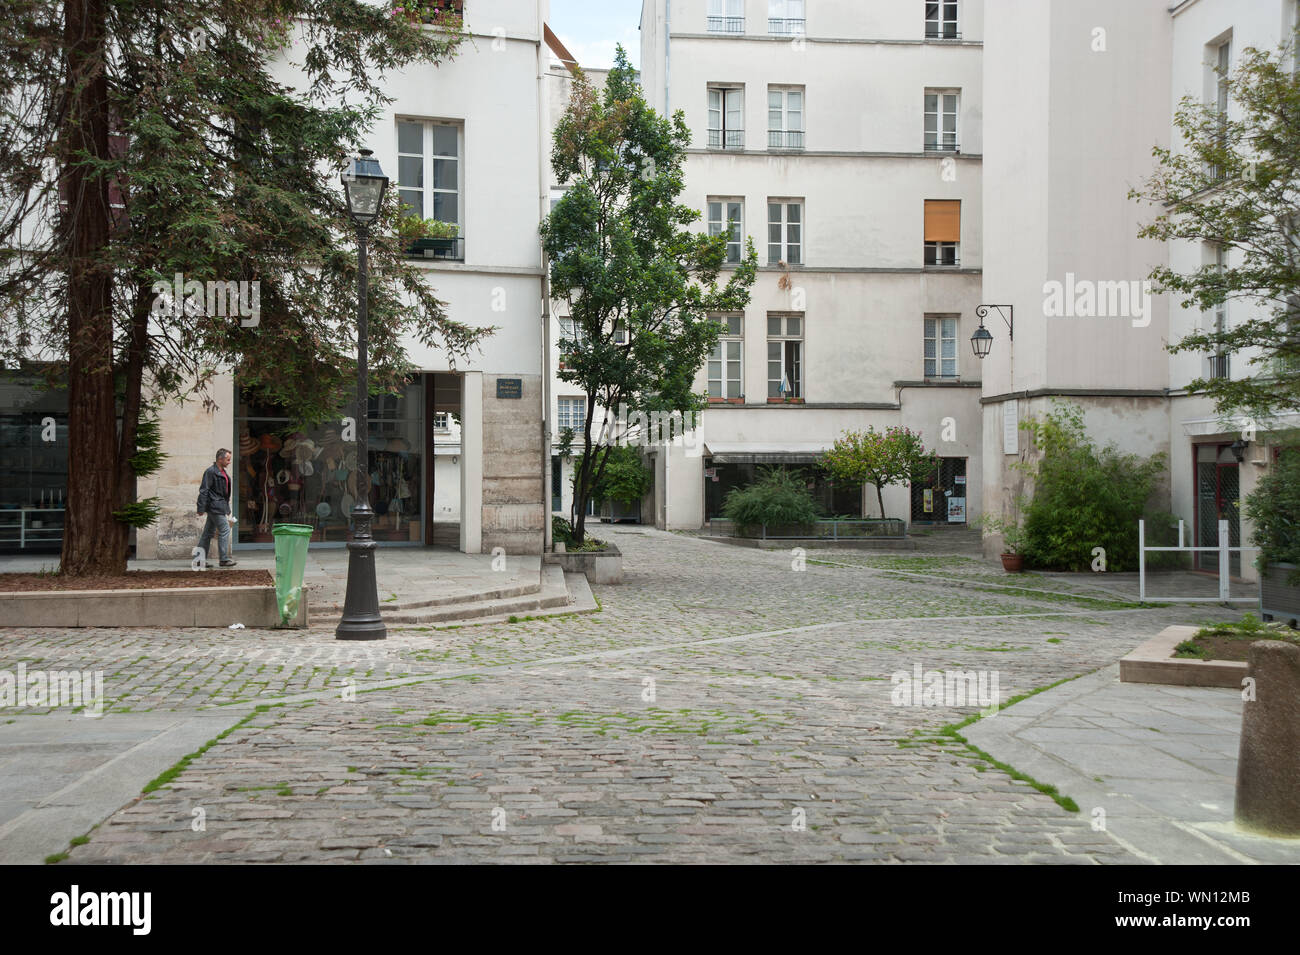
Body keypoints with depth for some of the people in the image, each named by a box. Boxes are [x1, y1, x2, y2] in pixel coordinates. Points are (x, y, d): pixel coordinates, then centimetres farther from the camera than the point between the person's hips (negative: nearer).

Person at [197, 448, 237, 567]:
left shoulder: (224, 473, 17)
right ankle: (224, 559, -8)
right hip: (215, 506, -10)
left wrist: (227, 509, 22)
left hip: (221, 506, 10)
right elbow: (204, 490, -15)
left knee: (209, 532, 11)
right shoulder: (210, 472, -12)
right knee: (224, 530, -10)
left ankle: (201, 559, 15)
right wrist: (201, 508, -18)